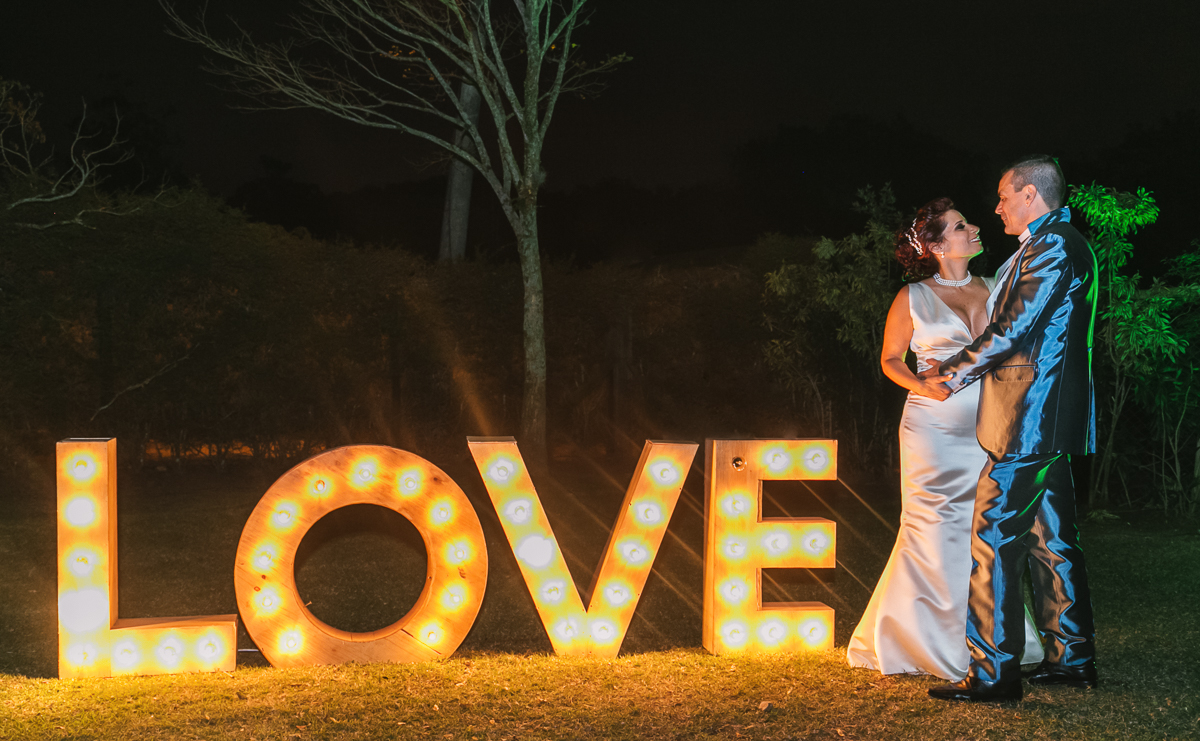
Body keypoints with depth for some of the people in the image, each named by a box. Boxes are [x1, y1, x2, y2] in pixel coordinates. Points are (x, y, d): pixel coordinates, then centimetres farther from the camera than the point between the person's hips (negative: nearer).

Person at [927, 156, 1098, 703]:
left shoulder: (1053, 247, -14)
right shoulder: (1055, 247, 18)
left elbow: (1012, 332, -18)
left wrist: (948, 376, -7)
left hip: (1029, 424, -10)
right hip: (1047, 424, 10)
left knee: (994, 541, -8)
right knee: (1051, 539, 14)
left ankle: (994, 673, -6)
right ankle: (1072, 659, 21)